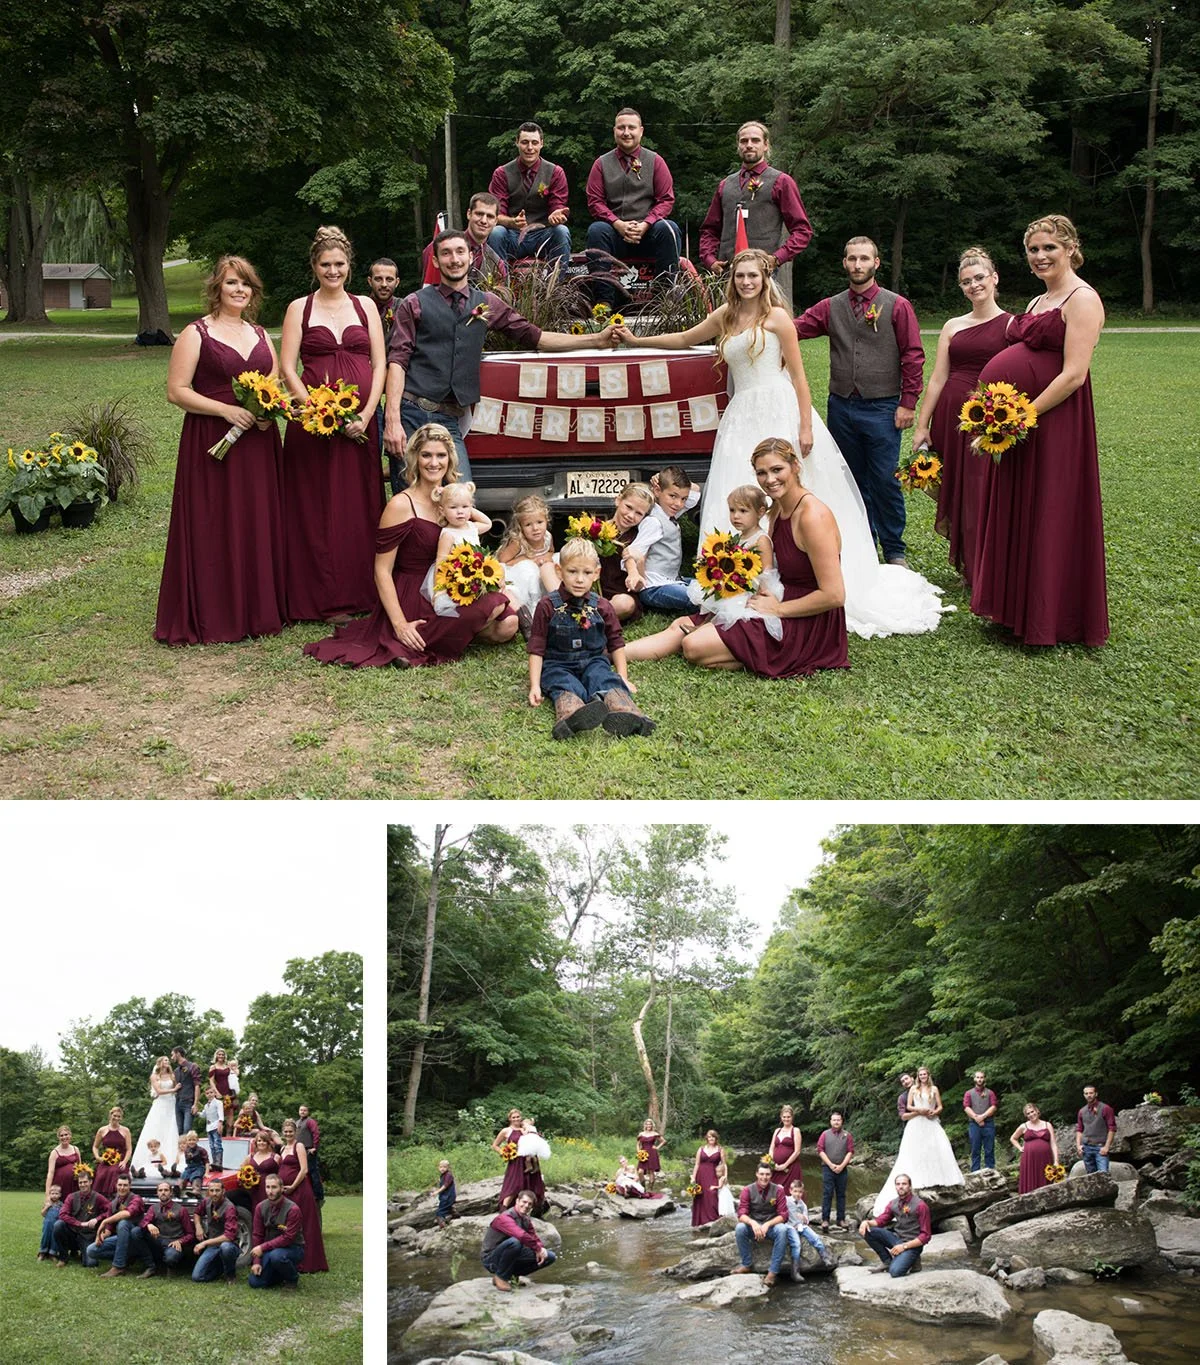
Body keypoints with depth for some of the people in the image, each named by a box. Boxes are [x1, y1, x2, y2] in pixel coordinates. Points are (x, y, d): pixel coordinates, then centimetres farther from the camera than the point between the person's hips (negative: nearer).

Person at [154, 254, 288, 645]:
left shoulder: (260, 334, 16)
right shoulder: (196, 334, -2)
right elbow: (176, 391, -7)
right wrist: (226, 410, -17)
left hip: (258, 445, 5)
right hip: (211, 444, -5)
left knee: (259, 527, 6)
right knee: (212, 530, -4)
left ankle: (258, 610, 16)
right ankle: (208, 618, 3)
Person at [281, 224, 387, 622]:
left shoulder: (365, 305, 12)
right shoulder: (300, 308, 5)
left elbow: (380, 365, 7)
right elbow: (287, 369, -1)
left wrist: (366, 415, -7)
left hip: (359, 422, 2)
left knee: (360, 507, 4)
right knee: (317, 508, -1)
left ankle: (360, 593, 13)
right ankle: (324, 599, 4)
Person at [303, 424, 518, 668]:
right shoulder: (401, 506, -12)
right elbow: (382, 571, -13)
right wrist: (400, 625, -21)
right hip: (412, 600, -7)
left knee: (507, 625, -14)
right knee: (492, 604, -26)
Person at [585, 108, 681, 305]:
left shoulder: (655, 161, 11)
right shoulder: (602, 164, 12)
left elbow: (666, 199, 4)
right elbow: (595, 202, 5)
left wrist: (645, 225, -14)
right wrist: (618, 224, -13)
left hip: (648, 233, 0)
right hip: (615, 233, 0)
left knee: (668, 228, -31)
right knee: (596, 230, -31)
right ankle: (603, 301, -36)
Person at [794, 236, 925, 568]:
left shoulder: (896, 306, 0)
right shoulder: (830, 308, 9)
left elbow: (913, 356, -2)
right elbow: (794, 329, 1)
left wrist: (908, 403, -7)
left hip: (882, 408, -4)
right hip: (842, 407, 4)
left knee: (885, 481, -3)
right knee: (853, 479, 12)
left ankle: (895, 552, 9)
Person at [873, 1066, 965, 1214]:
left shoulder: (934, 1089, 11)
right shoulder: (914, 1089, 9)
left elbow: (940, 1106, 10)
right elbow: (909, 1106, 5)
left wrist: (935, 1111, -11)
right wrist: (920, 1110, -12)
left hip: (931, 1123, 1)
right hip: (917, 1123, -1)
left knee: (939, 1148, -12)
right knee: (917, 1151, -8)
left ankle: (936, 1178, -9)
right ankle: (921, 1180, -9)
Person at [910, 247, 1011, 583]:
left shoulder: (1011, 324, -1)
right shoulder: (953, 327, 13)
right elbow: (937, 379, 10)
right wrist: (921, 426, 6)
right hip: (950, 416, 5)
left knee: (982, 495, -3)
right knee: (953, 489, 9)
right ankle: (964, 564, 23)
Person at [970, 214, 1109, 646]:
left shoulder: (1082, 300, -10)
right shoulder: (1038, 302, 18)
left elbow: (1073, 375, -19)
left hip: (1054, 422, -9)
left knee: (1049, 519, -2)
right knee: (1014, 515, 13)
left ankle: (1052, 620, 9)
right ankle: (1019, 610, 25)